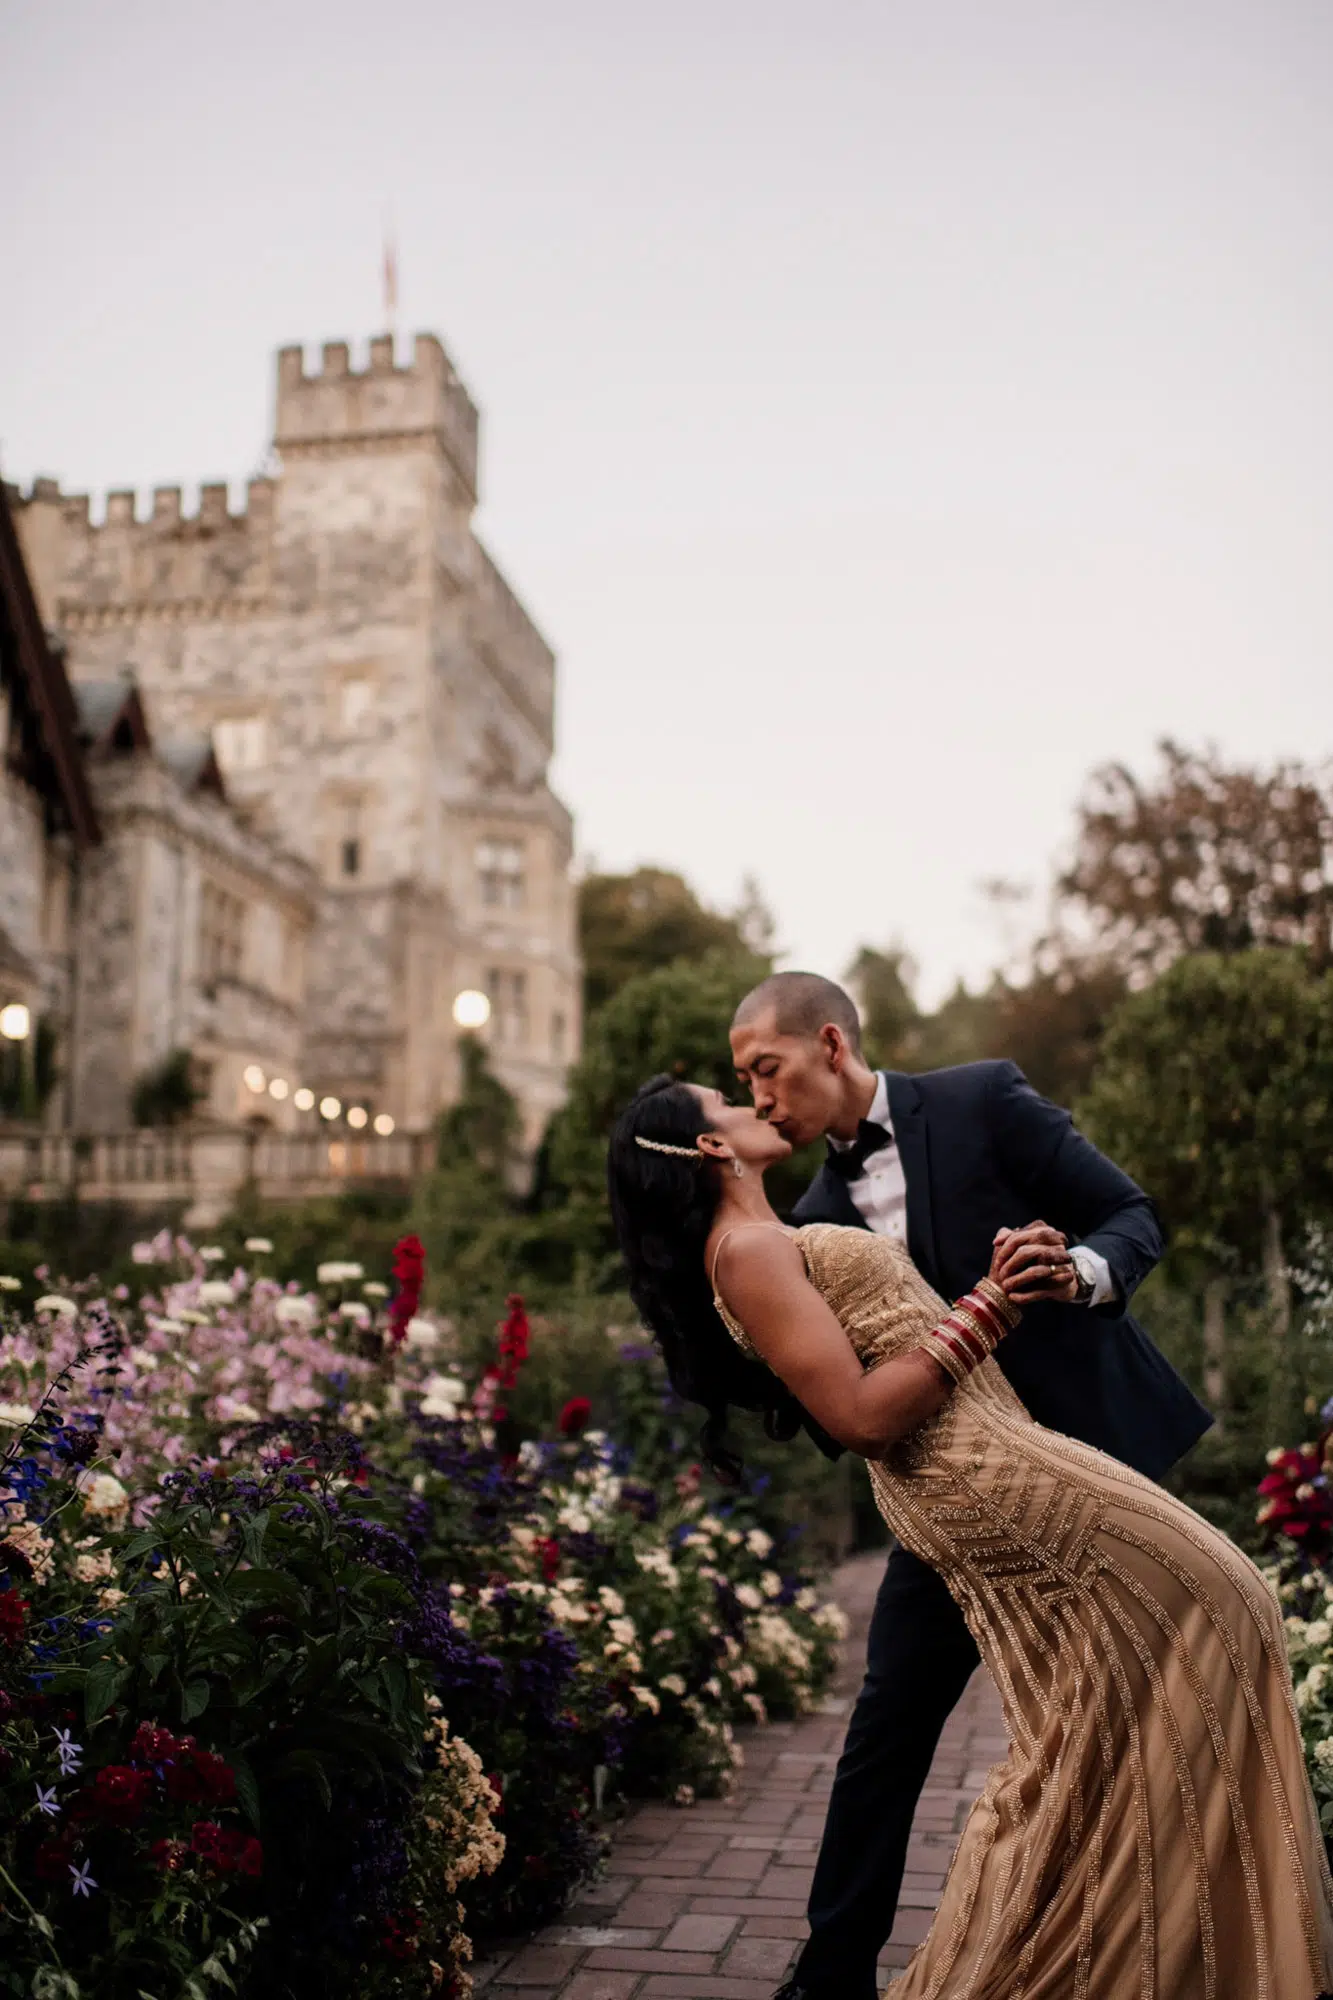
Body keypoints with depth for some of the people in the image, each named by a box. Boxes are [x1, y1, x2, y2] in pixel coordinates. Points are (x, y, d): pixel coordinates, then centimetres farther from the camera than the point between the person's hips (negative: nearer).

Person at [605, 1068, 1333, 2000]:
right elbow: (862, 1417, -18)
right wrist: (986, 1305, -11)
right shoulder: (746, 1252, -11)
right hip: (987, 1480, -9)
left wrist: (1014, 1286, 1)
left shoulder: (778, 1248, 21)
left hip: (991, 1484, 9)